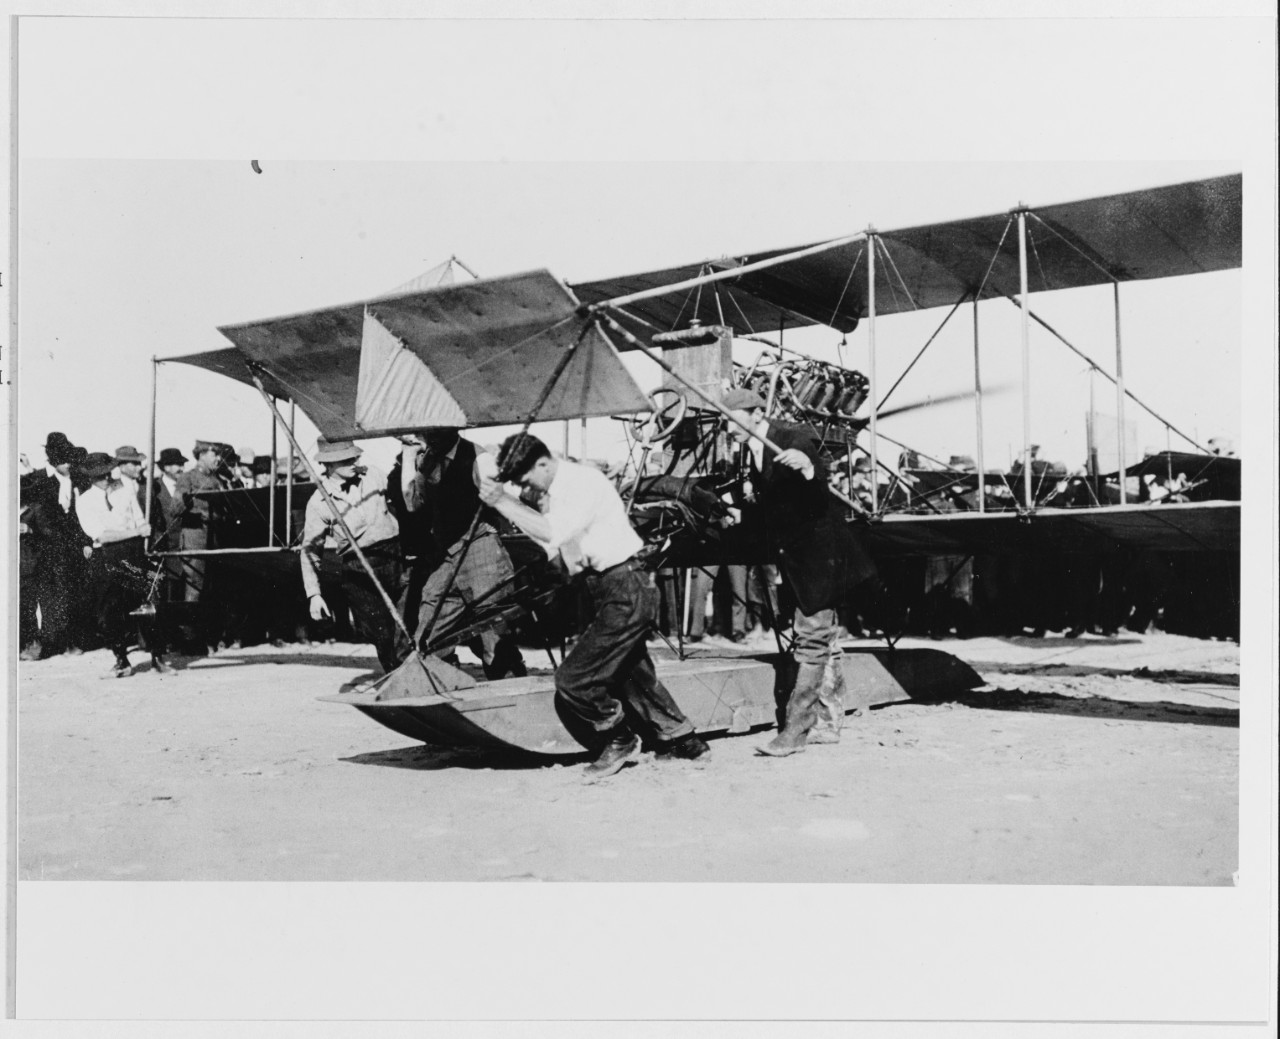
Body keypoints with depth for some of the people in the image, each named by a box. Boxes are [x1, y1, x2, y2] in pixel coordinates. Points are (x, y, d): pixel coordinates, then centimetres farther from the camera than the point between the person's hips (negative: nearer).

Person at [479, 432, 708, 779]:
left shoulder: (585, 481, -18)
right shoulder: (557, 492, 10)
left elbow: (550, 532, -30)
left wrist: (502, 500, -23)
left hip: (626, 591, -10)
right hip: (611, 593, 10)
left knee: (572, 678, -9)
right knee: (632, 675, 20)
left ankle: (620, 740, 9)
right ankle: (681, 739, 33)